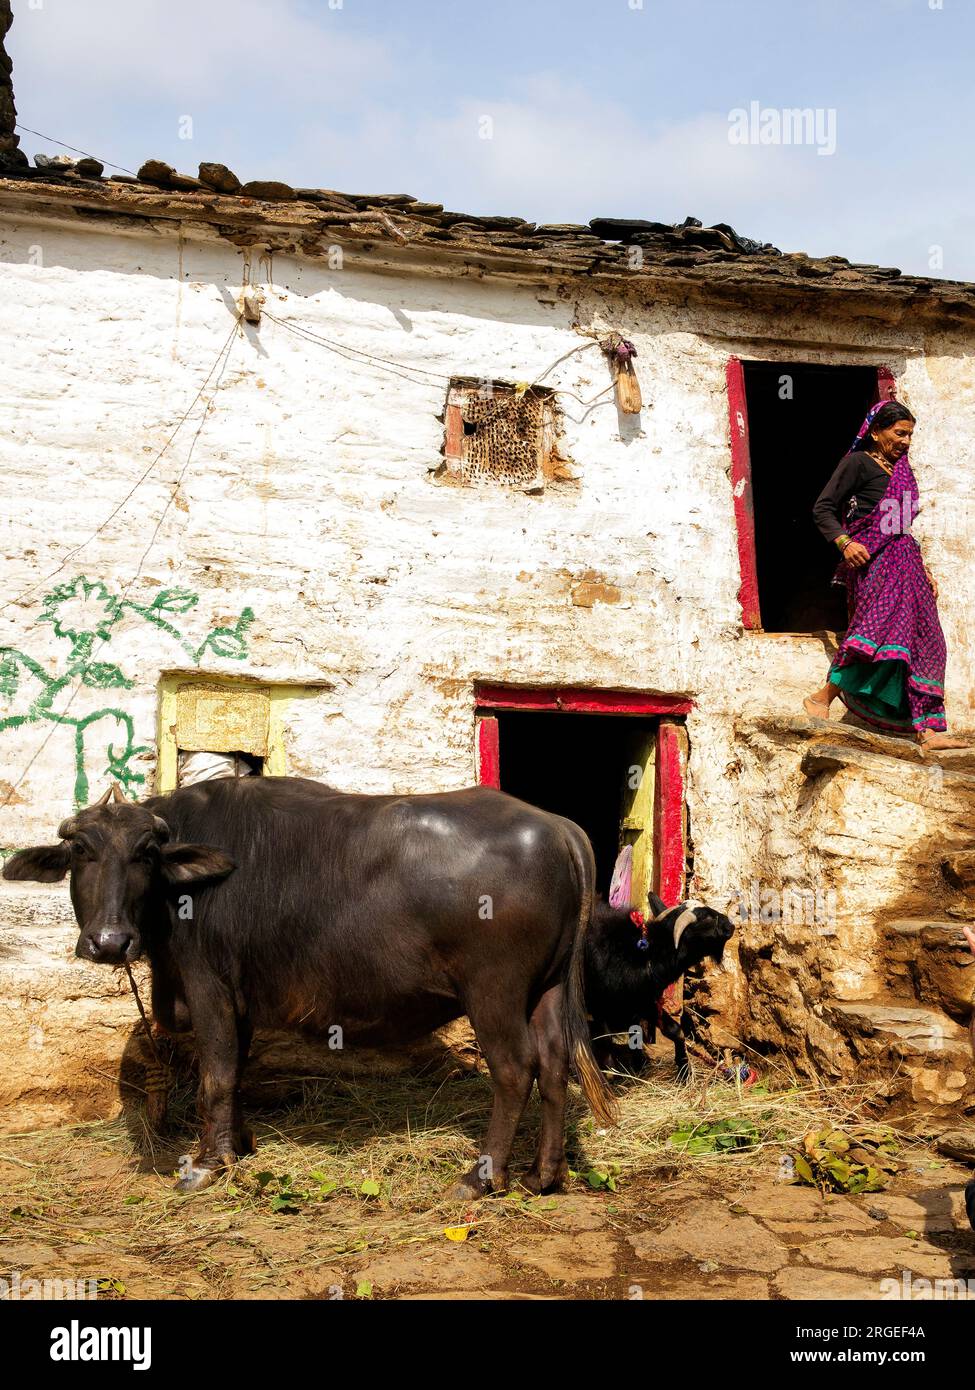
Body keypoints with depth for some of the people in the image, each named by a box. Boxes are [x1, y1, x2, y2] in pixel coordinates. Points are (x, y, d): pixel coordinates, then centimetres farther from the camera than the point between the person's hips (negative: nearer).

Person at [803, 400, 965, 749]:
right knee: (878, 625, -25)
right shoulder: (857, 462, 0)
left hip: (904, 562, 8)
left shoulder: (901, 469, 22)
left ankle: (927, 730, 0)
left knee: (924, 642, 0)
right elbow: (822, 509, -7)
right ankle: (823, 697, -16)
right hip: (872, 560, -8)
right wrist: (844, 541, -22)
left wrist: (922, 567, 20)